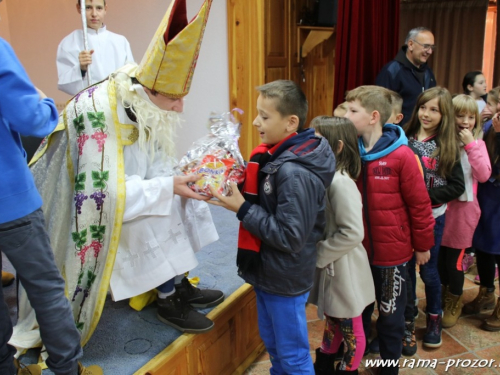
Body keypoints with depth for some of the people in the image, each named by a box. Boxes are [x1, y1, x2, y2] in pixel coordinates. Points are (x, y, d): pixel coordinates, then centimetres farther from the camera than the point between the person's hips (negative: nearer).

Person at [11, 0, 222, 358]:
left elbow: (157, 166, 2)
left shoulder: (148, 105, -8)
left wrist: (179, 177, -17)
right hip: (90, 206, -8)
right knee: (159, 213, -23)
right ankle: (168, 299, -6)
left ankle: (180, 283, 5)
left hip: (123, 187, 8)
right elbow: (105, 191, -33)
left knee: (180, 199, -3)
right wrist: (168, 187, -30)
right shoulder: (100, 114, -32)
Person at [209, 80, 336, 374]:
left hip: (285, 280, -9)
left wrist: (242, 210, -25)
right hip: (266, 272, 9)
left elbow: (289, 237, -28)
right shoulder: (273, 156, 0)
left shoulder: (295, 173, -27)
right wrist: (237, 187, -8)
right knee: (272, 344, 27)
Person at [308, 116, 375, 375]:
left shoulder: (341, 183, -24)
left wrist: (319, 254, -18)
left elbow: (352, 233, -26)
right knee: (331, 318, 25)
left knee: (350, 327, 13)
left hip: (342, 269, -8)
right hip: (326, 267, 8)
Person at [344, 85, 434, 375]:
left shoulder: (401, 155, -18)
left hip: (391, 252, -4)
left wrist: (423, 244, -4)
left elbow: (420, 204, -11)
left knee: (390, 315, 14)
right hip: (356, 250, 5)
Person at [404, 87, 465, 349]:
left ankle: (434, 318, 33)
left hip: (432, 217, -1)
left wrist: (427, 196, -18)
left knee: (428, 270, 10)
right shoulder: (404, 139, -4)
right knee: (405, 267, 13)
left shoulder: (448, 147, -5)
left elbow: (457, 187, -7)